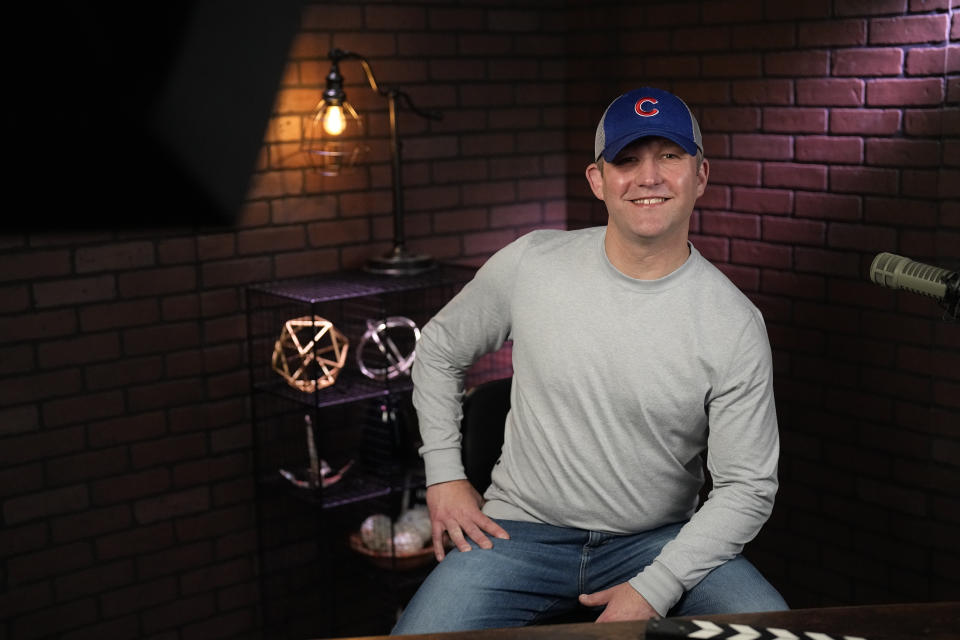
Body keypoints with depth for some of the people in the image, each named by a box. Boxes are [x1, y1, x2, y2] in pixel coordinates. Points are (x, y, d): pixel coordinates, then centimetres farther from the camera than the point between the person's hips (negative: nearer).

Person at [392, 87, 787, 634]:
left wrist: (654, 590, -15)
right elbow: (440, 348, 11)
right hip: (521, 529, 0)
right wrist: (444, 474, 4)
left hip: (662, 539, 1)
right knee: (417, 632, -22)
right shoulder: (529, 265, -7)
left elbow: (747, 487, -7)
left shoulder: (735, 325, -10)